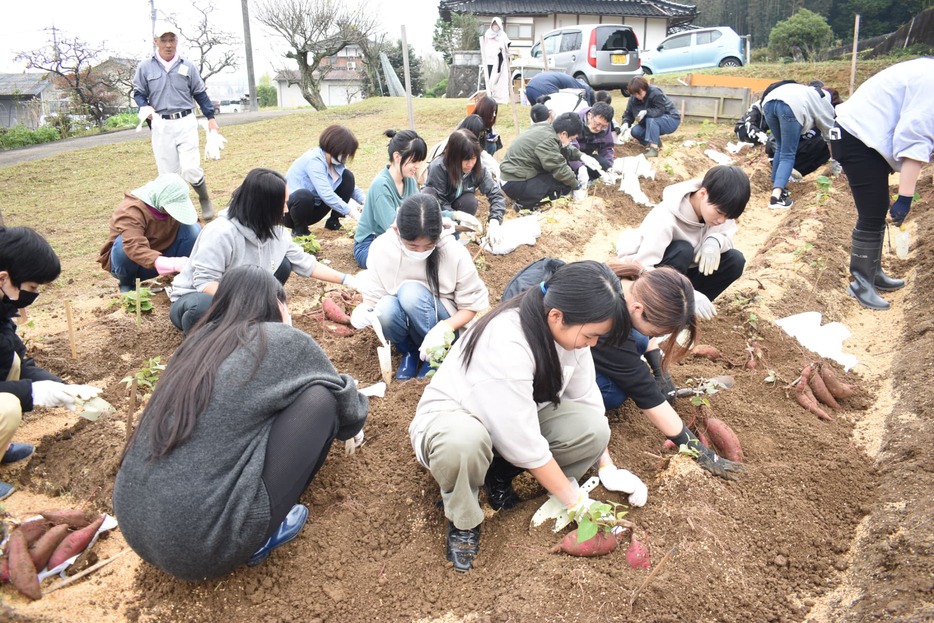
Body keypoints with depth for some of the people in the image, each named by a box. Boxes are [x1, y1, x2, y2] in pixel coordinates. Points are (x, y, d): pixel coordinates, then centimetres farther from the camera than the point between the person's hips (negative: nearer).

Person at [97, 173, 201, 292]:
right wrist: (172, 264, -60)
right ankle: (126, 283, -8)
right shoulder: (131, 211, -31)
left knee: (192, 228, -20)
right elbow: (135, 248, -46)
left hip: (160, 255, 4)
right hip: (132, 262, -3)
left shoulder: (170, 201, -11)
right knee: (124, 242, -39)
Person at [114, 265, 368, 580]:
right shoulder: (285, 342, -3)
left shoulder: (198, 341, 14)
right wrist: (352, 421, 38)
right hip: (207, 542, -7)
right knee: (320, 399, 0)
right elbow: (348, 411, 12)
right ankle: (261, 538, 6)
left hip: (134, 526, 8)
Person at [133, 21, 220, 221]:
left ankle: (205, 199, 14)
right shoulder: (145, 67, 4)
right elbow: (138, 92, 12)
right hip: (160, 126, 1)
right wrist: (145, 108, -8)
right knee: (168, 173, 4)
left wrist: (210, 117, 6)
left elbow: (200, 93, 12)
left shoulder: (188, 66, 5)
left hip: (186, 123, -1)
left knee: (190, 169, -13)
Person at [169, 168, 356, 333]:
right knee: (205, 306, -42)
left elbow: (306, 263, 0)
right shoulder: (221, 232, -30)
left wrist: (348, 280, -2)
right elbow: (205, 283, -30)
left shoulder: (275, 231, -8)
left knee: (282, 265, -9)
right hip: (194, 299, -6)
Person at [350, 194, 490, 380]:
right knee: (385, 310, -33)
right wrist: (364, 311, -31)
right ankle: (409, 350, -1)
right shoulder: (382, 247, -16)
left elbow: (472, 304, -11)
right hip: (407, 322, 2)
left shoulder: (455, 252, -21)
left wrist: (446, 327, -31)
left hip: (439, 325, -1)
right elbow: (372, 296, -7)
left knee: (411, 292, -32)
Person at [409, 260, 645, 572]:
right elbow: (527, 446, -30)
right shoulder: (505, 346, -37)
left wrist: (608, 469, -2)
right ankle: (463, 520, -10)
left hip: (518, 418, 7)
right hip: (449, 418, -6)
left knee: (593, 429, -19)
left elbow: (586, 399, -2)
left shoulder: (568, 329, -14)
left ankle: (499, 475, 2)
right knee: (464, 442, -43)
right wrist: (577, 503, -20)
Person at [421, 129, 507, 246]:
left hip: (456, 206, 3)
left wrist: (494, 222, -38)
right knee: (428, 193, -34)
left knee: (470, 201, -30)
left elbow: (496, 194, -21)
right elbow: (438, 204, -27)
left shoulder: (477, 168, -20)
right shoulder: (438, 167, -31)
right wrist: (459, 215, -43)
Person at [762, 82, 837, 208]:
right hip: (792, 106, -5)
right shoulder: (825, 100, 28)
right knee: (788, 155, -1)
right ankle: (776, 196, -17)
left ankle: (777, 187, 18)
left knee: (780, 148, 23)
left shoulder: (810, 91, 44)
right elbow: (829, 132, 33)